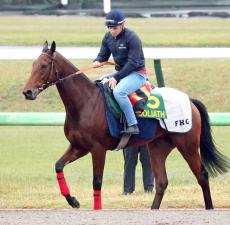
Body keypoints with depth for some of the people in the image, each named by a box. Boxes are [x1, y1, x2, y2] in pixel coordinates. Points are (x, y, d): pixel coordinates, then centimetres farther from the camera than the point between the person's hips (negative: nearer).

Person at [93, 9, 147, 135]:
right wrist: (97, 61, -13)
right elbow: (103, 54, 13)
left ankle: (133, 126, -32)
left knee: (118, 91, -33)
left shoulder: (132, 38, -19)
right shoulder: (108, 37, 4)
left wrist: (116, 77, -25)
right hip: (120, 72, 9)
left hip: (137, 73, -9)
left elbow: (133, 63, -21)